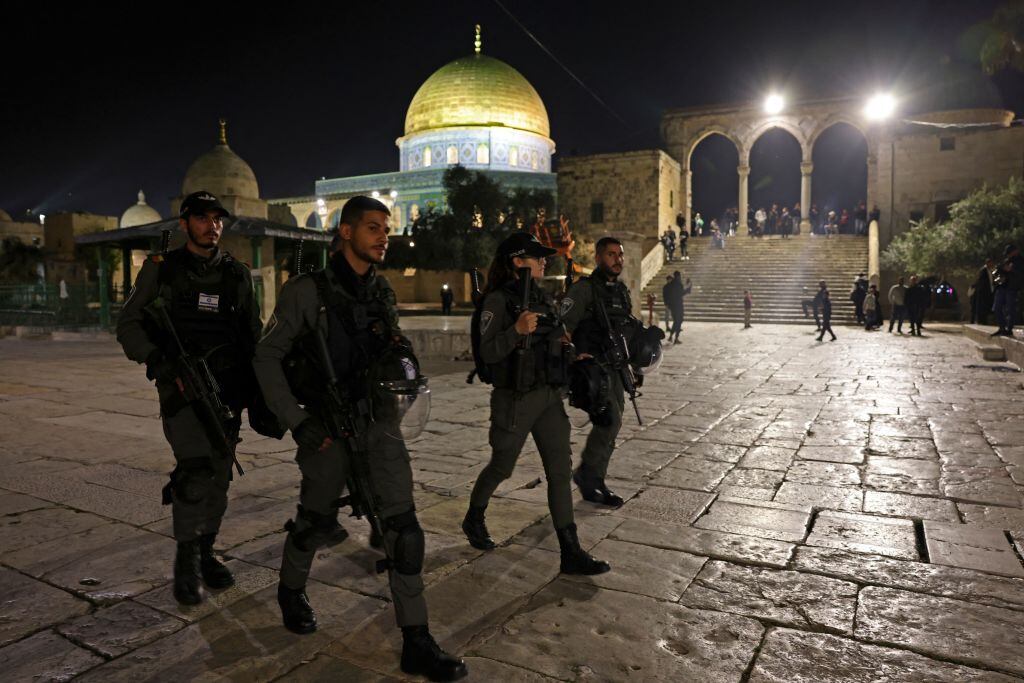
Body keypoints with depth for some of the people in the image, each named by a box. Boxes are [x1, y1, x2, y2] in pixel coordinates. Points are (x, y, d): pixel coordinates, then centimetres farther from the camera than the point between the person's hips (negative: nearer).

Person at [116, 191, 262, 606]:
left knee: (219, 477, 8)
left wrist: (258, 388, 8)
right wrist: (164, 364, -12)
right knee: (195, 468, -17)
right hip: (181, 387, -3)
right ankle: (186, 560, -1)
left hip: (227, 389, 3)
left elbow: (253, 334, 16)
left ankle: (205, 553, 24)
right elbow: (128, 324, 3)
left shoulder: (237, 273, 11)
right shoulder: (161, 269, 3)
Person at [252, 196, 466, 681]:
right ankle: (291, 590, 46)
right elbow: (267, 358, -7)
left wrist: (403, 360, -5)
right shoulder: (308, 291, -9)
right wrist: (298, 422, -13)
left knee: (403, 523, -4)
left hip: (376, 419, 4)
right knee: (317, 522, 14)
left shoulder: (383, 292, 7)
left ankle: (416, 642, 4)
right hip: (327, 424, -4)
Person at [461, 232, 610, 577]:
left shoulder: (544, 298, 11)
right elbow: (488, 352, -16)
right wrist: (517, 330, -29)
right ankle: (474, 519, 39)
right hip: (514, 399, -6)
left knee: (560, 469, 0)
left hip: (549, 396, 6)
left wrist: (564, 345, 6)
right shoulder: (498, 299, -10)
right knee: (502, 467, 11)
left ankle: (570, 552, 5)